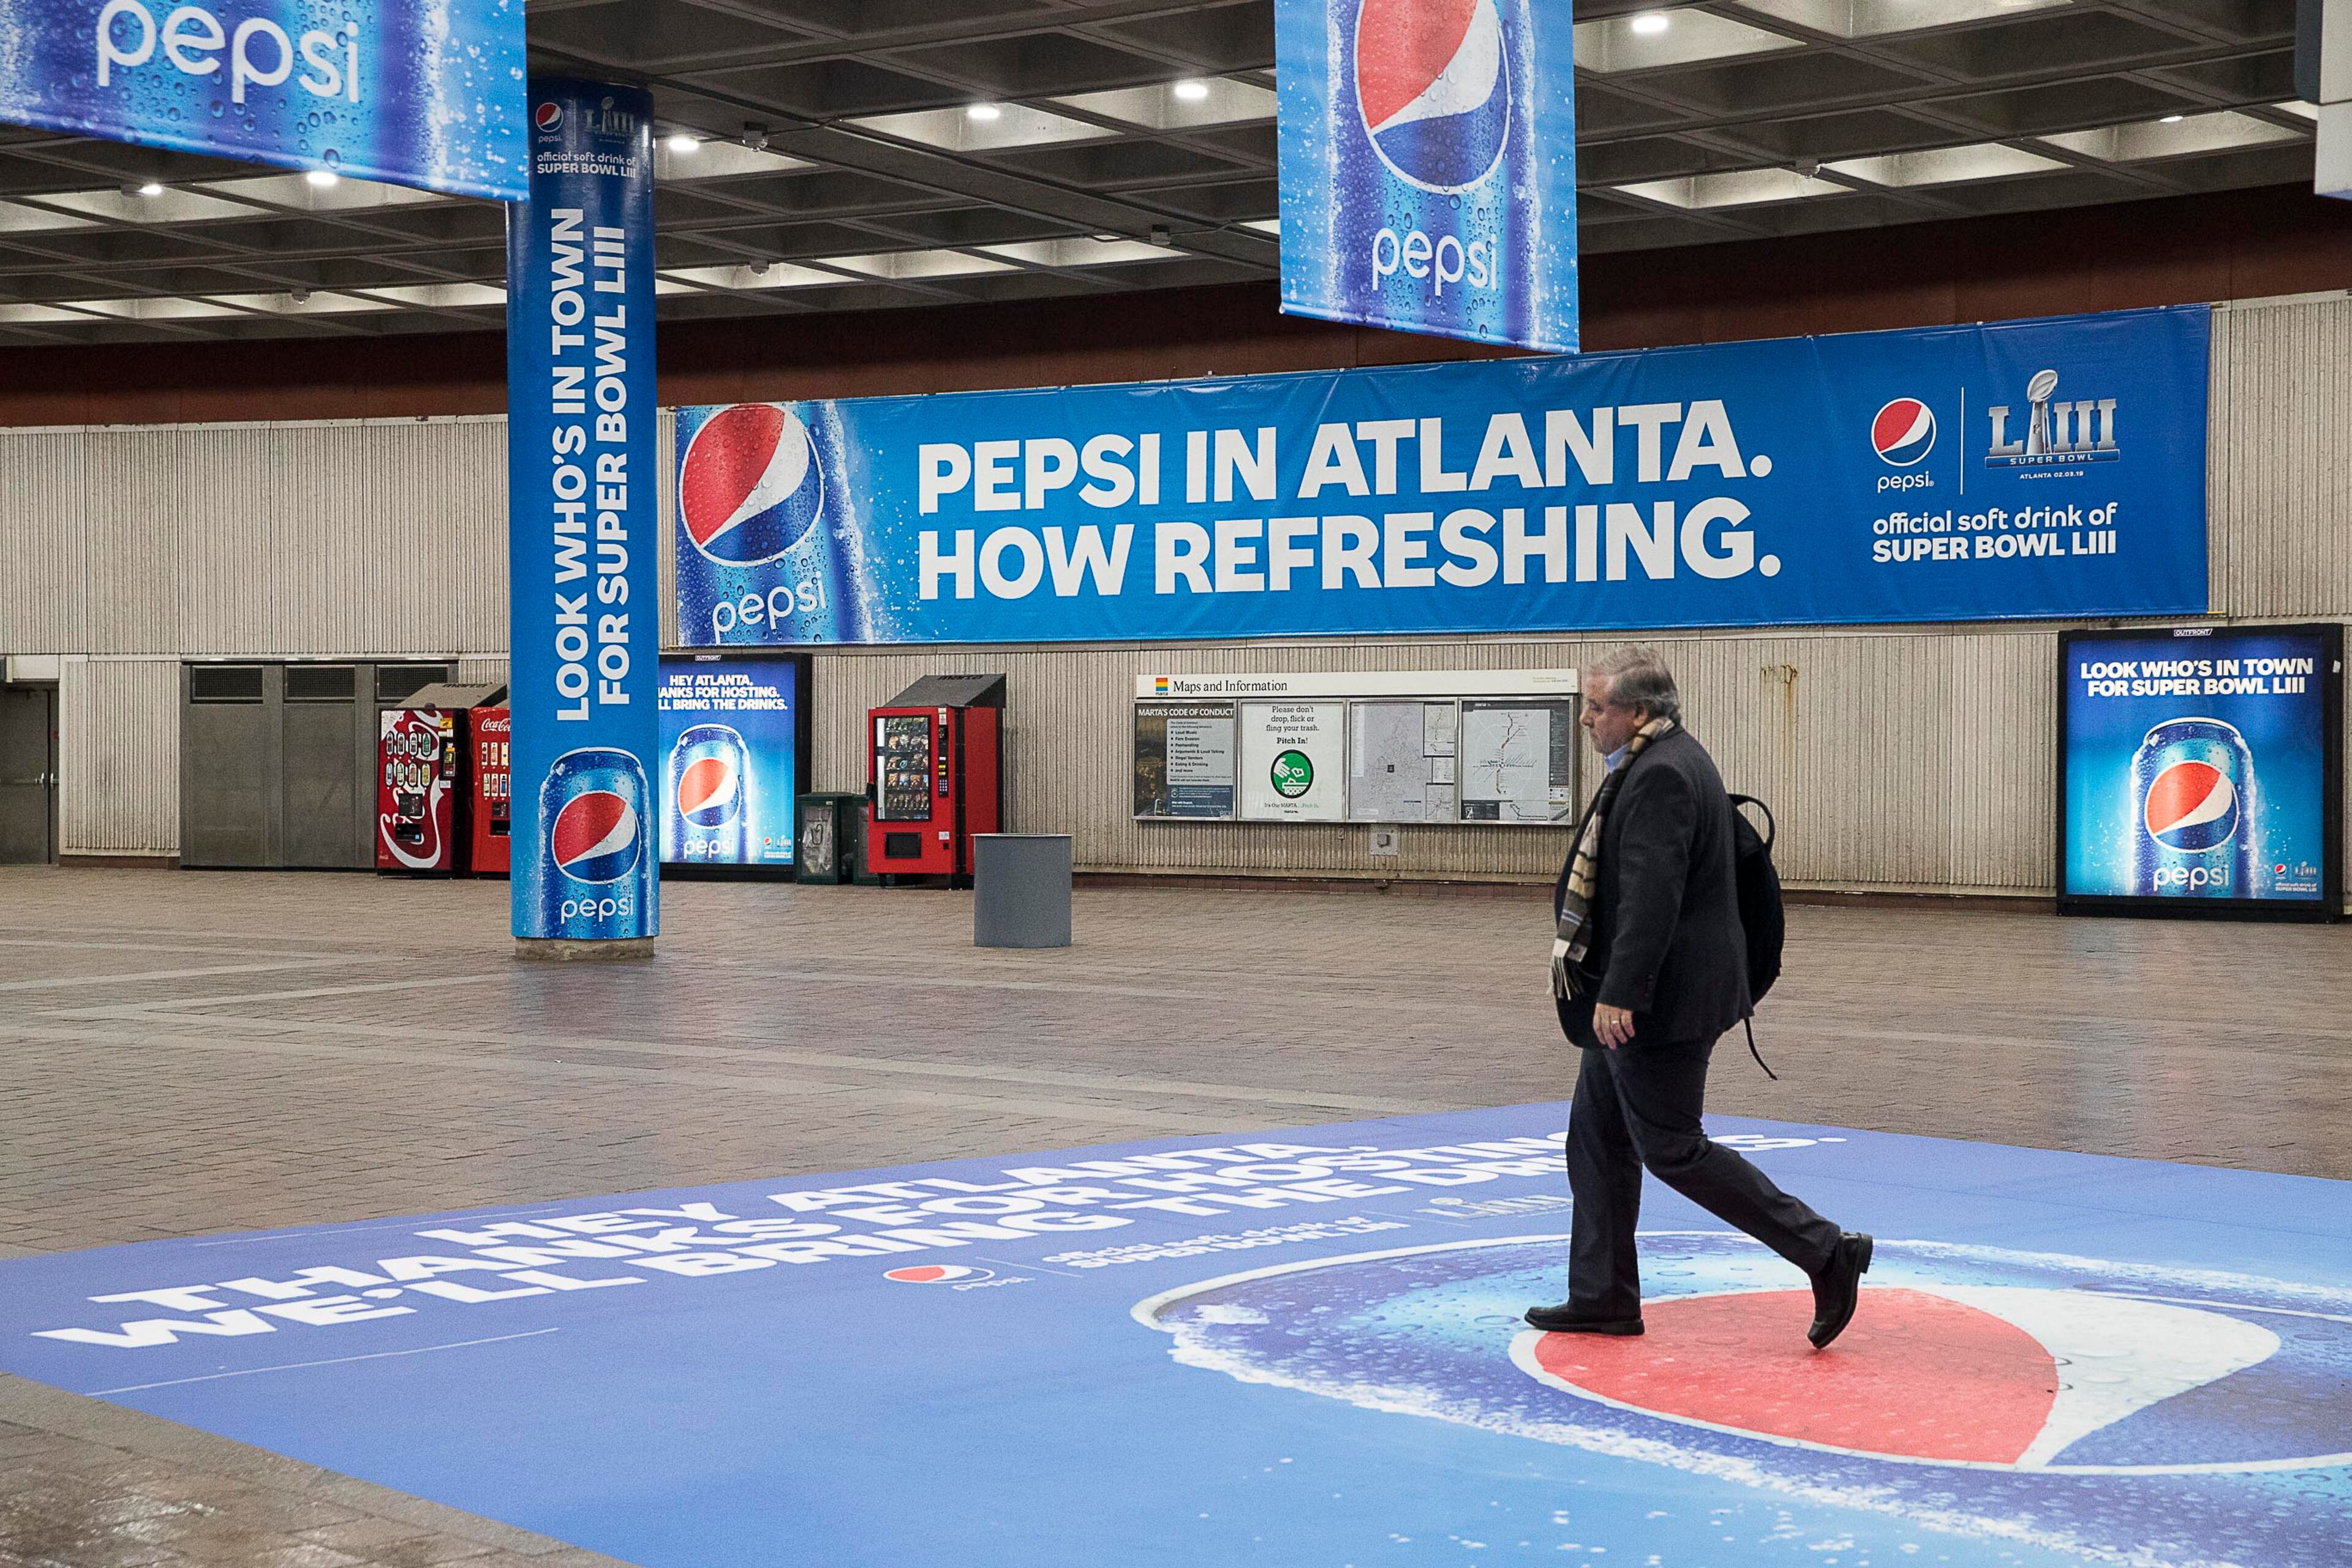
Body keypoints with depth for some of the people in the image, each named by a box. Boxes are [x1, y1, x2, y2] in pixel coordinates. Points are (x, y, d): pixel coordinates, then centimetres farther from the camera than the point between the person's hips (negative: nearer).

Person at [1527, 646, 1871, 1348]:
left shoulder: (1661, 776, -20)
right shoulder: (1668, 761, 15)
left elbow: (1652, 896, -28)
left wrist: (1618, 995, -29)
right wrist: (1613, 992, 25)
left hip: (1662, 1002, -11)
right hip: (1636, 998, 11)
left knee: (1672, 1149, -5)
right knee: (1597, 1138, 14)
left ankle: (1826, 1251, -2)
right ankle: (1602, 1298, 21)